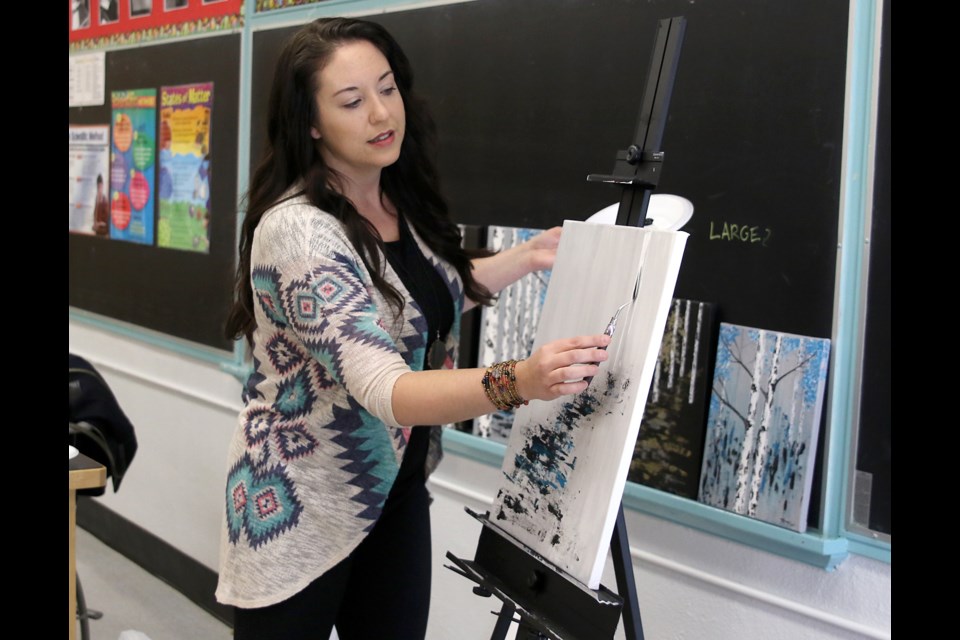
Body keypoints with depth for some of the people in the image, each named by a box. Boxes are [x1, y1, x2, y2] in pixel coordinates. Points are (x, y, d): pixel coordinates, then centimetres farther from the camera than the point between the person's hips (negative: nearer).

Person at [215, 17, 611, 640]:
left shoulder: (401, 202, -3)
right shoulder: (297, 229, -27)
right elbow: (386, 390, -37)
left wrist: (529, 257, 8)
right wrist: (519, 381, -52)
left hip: (396, 491, 7)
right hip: (300, 513, -6)